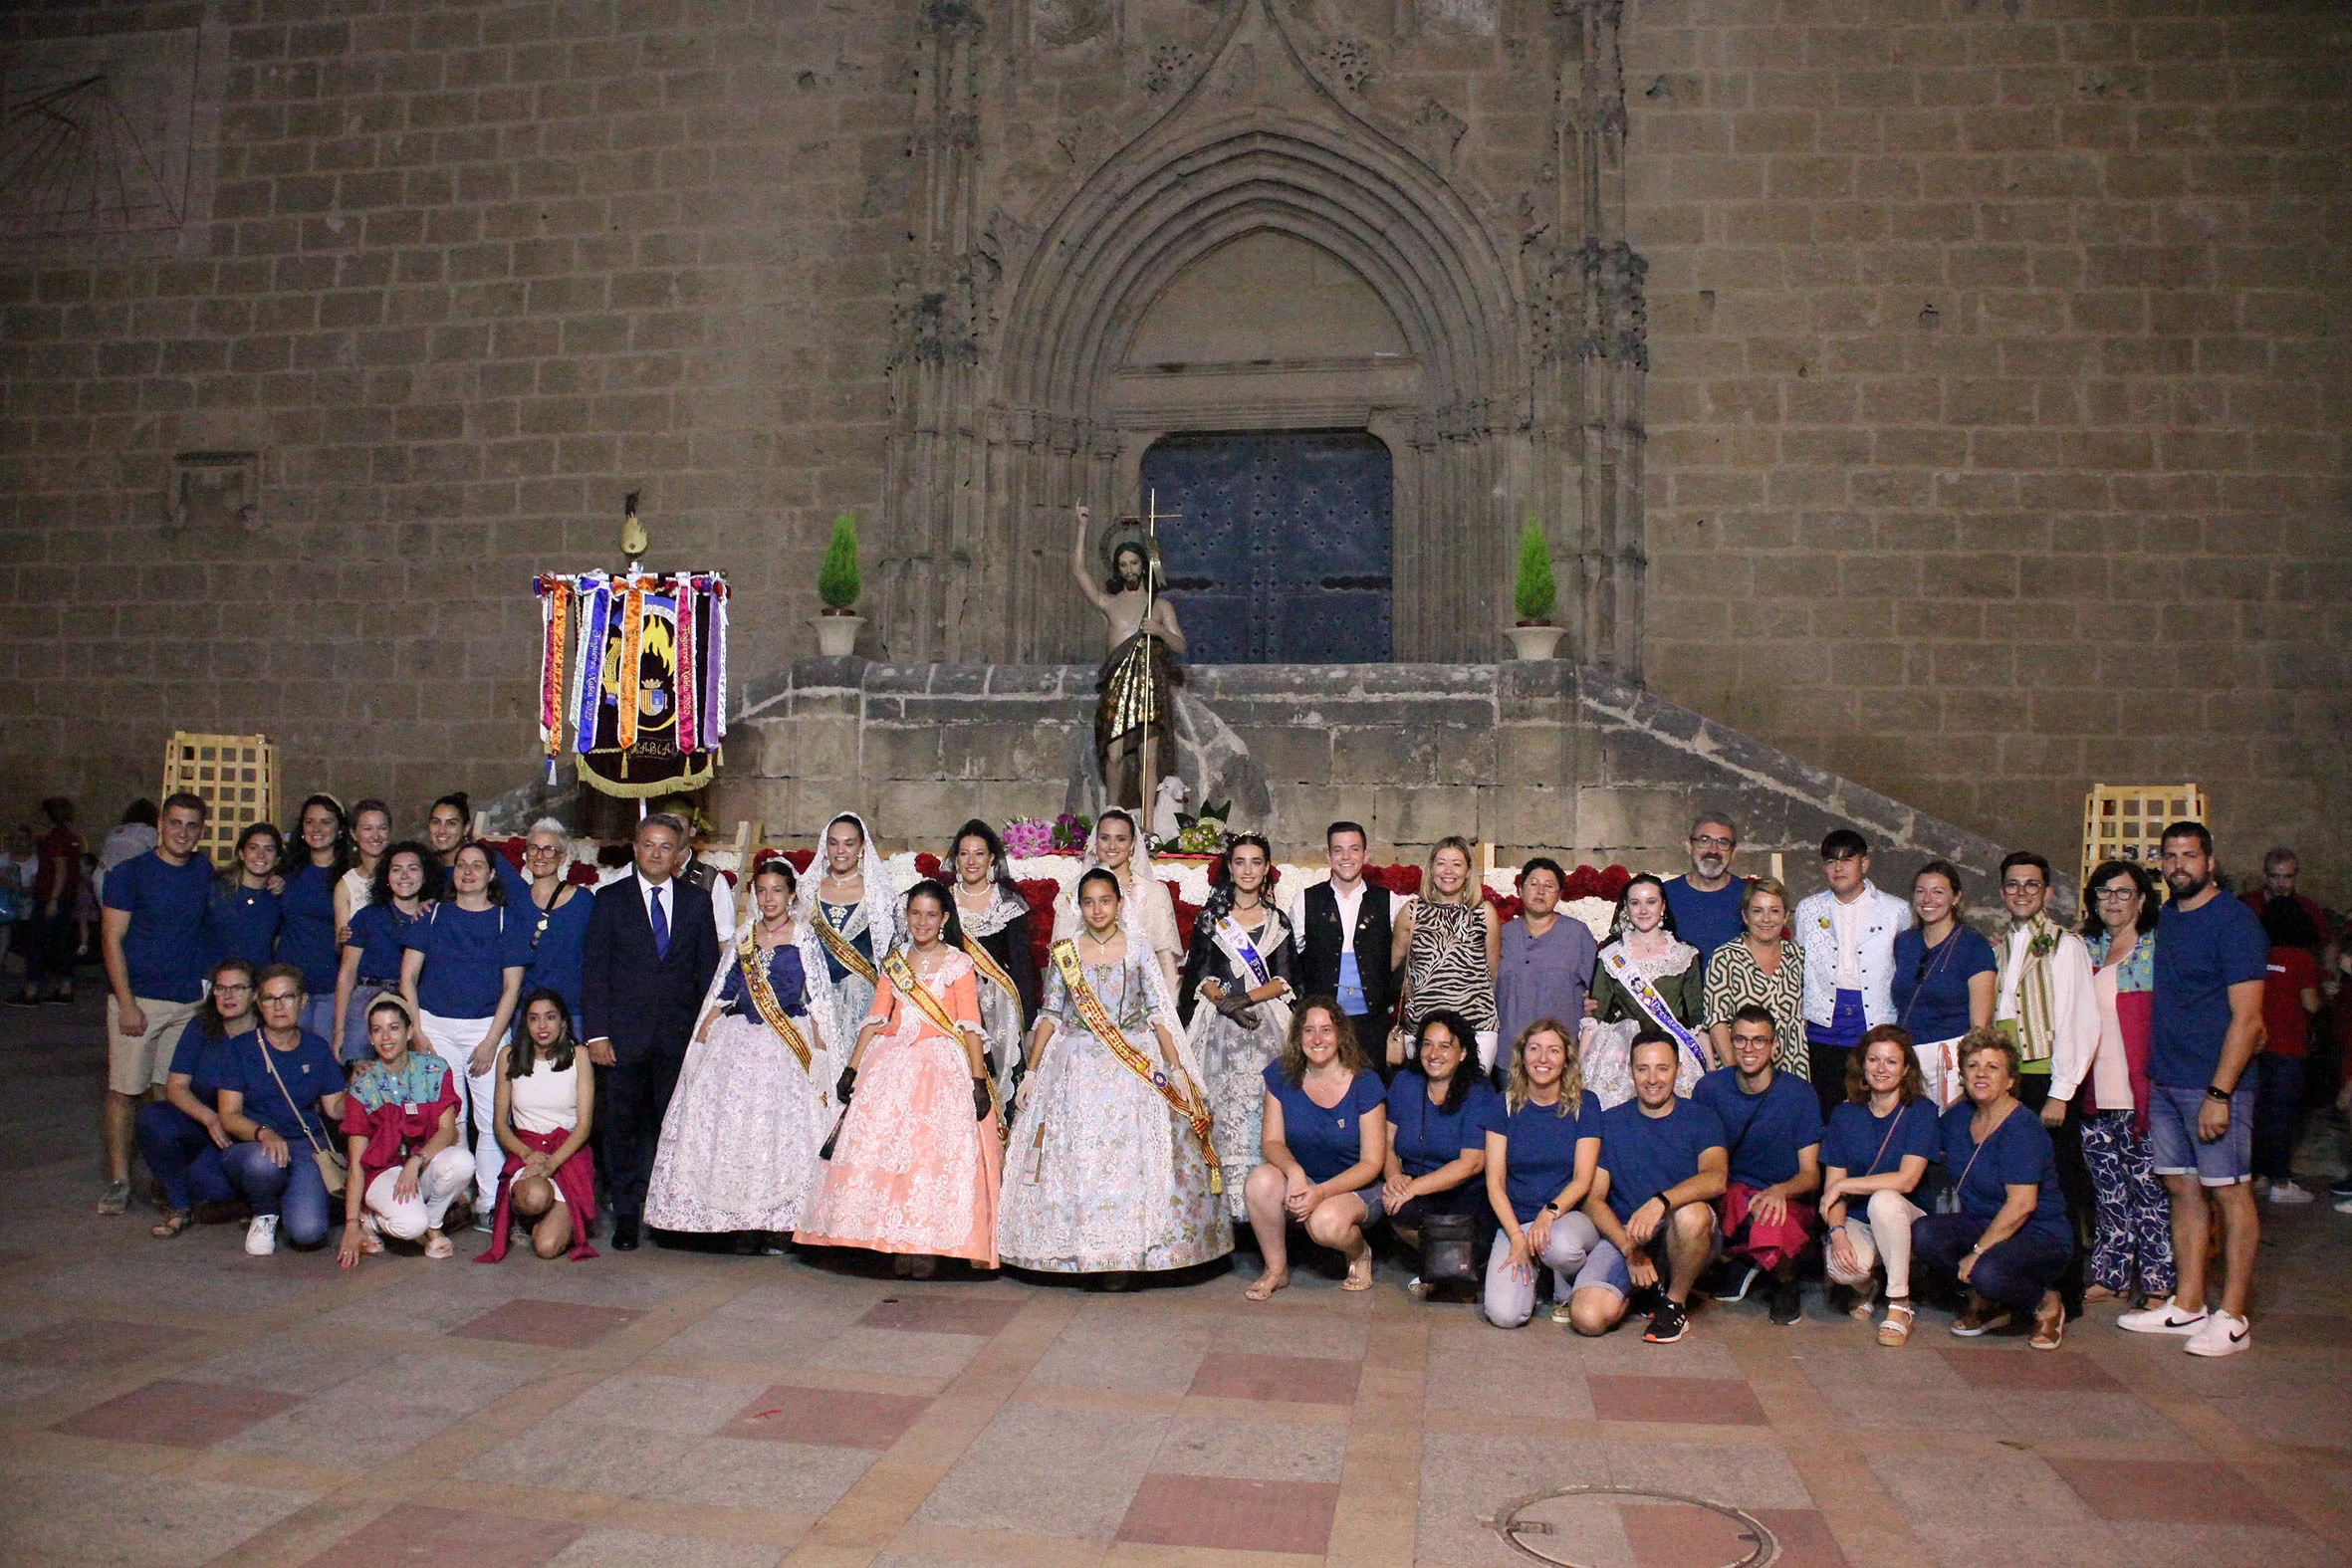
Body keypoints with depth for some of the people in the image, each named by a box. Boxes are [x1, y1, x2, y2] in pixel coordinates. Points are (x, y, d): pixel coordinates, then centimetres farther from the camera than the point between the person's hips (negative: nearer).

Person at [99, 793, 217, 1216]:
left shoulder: (203, 871, 10)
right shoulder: (130, 874, -4)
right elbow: (112, 939, -6)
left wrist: (206, 983, 12)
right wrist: (126, 1003, -13)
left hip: (189, 1001, 4)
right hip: (139, 999, -4)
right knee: (125, 1090, -2)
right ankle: (118, 1181, 6)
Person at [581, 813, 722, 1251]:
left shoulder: (697, 900, 10)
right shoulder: (610, 899, 6)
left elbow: (708, 968, 9)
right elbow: (593, 970, 2)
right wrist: (596, 1032, -7)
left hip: (680, 1034, 1)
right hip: (624, 1034, -1)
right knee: (622, 1128, 4)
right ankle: (626, 1215, 15)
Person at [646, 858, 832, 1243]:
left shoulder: (804, 937, 3)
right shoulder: (742, 938, 14)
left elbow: (818, 995, -1)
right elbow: (721, 992, 15)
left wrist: (819, 1048, -9)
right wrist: (701, 1037, 5)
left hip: (790, 1043, -4)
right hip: (740, 1041, 4)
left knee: (785, 1124, -8)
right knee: (734, 1124, -2)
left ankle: (780, 1221, -4)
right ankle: (746, 1222, 3)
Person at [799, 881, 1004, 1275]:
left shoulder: (959, 965, 1)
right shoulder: (893, 962, 13)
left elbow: (970, 1026, -4)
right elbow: (875, 1019, 11)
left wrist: (978, 1082, -12)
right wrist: (852, 1069, 3)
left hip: (944, 1067, -4)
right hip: (891, 1064, 4)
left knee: (936, 1153, -11)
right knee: (880, 1148, -4)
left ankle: (929, 1245, -4)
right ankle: (898, 1242, 3)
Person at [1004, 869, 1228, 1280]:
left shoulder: (1137, 949, 3)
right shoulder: (1065, 952, 5)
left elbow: (1160, 1014, 1)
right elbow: (1050, 1015, 8)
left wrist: (1178, 1069, -5)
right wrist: (1032, 1072, 5)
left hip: (1136, 1063, -1)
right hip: (1078, 1066, 1)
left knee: (1133, 1155, -5)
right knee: (1075, 1156, -2)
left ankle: (1126, 1253, 2)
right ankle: (1082, 1250, 7)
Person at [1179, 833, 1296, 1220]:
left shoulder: (1278, 922, 15)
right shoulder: (1211, 917, 11)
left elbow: (1283, 979, 6)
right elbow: (1201, 975, 4)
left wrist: (1247, 998, -11)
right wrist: (1225, 1003, -15)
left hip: (1267, 1026, 1)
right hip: (1220, 1027, -1)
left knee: (1263, 1112, -8)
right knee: (1223, 1113, -7)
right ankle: (1229, 1204, -4)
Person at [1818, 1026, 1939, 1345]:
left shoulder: (1922, 1111, -6)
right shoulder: (1844, 1115, 4)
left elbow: (1906, 1180, -18)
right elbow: (1832, 1187, -1)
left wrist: (1844, 1185, -16)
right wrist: (1837, 1232, -19)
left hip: (1906, 1221, -2)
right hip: (1856, 1221, 2)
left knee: (1883, 1200, -37)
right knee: (1841, 1266, -32)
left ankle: (1900, 1305, -19)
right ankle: (1864, 1287, 10)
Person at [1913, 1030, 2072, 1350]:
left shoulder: (2022, 1128, -18)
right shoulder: (1959, 1116, 4)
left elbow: (2022, 1204, -25)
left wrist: (1978, 1252, -24)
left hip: (2039, 1236, -6)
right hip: (1980, 1226, 6)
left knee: (1988, 1273, -36)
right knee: (1922, 1233, -22)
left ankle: (2046, 1303, 0)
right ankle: (1984, 1303, 3)